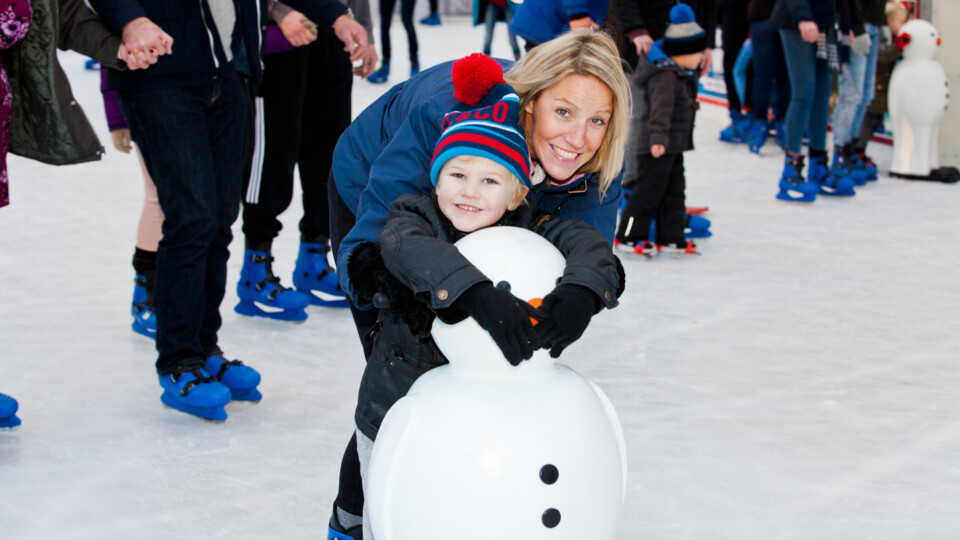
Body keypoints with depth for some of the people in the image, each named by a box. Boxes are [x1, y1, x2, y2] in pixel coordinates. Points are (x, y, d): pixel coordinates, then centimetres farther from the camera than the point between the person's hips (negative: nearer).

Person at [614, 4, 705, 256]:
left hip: (673, 145, 10)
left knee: (674, 190, 14)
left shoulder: (684, 74, 12)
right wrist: (658, 138, -39)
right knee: (649, 189, -5)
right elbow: (661, 108, -31)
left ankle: (670, 237, 21)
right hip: (657, 146, -10)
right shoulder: (666, 76, -21)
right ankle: (628, 235, 2)